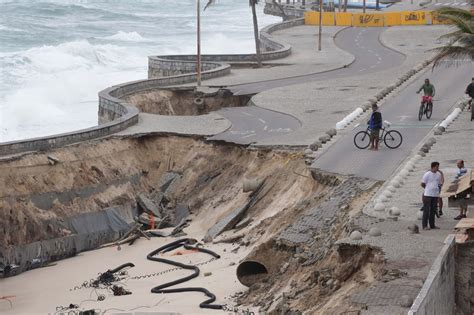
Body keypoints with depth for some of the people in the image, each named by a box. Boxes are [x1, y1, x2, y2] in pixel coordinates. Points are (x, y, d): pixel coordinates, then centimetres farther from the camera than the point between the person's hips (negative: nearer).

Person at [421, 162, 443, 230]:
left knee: (433, 210, 10)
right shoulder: (427, 174, -8)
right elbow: (422, 184, -3)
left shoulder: (439, 174, 8)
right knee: (426, 210, -3)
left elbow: (440, 183, 20)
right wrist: (428, 189, 1)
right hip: (428, 194, -5)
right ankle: (424, 225, -1)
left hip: (435, 194, 5)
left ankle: (432, 225, 17)